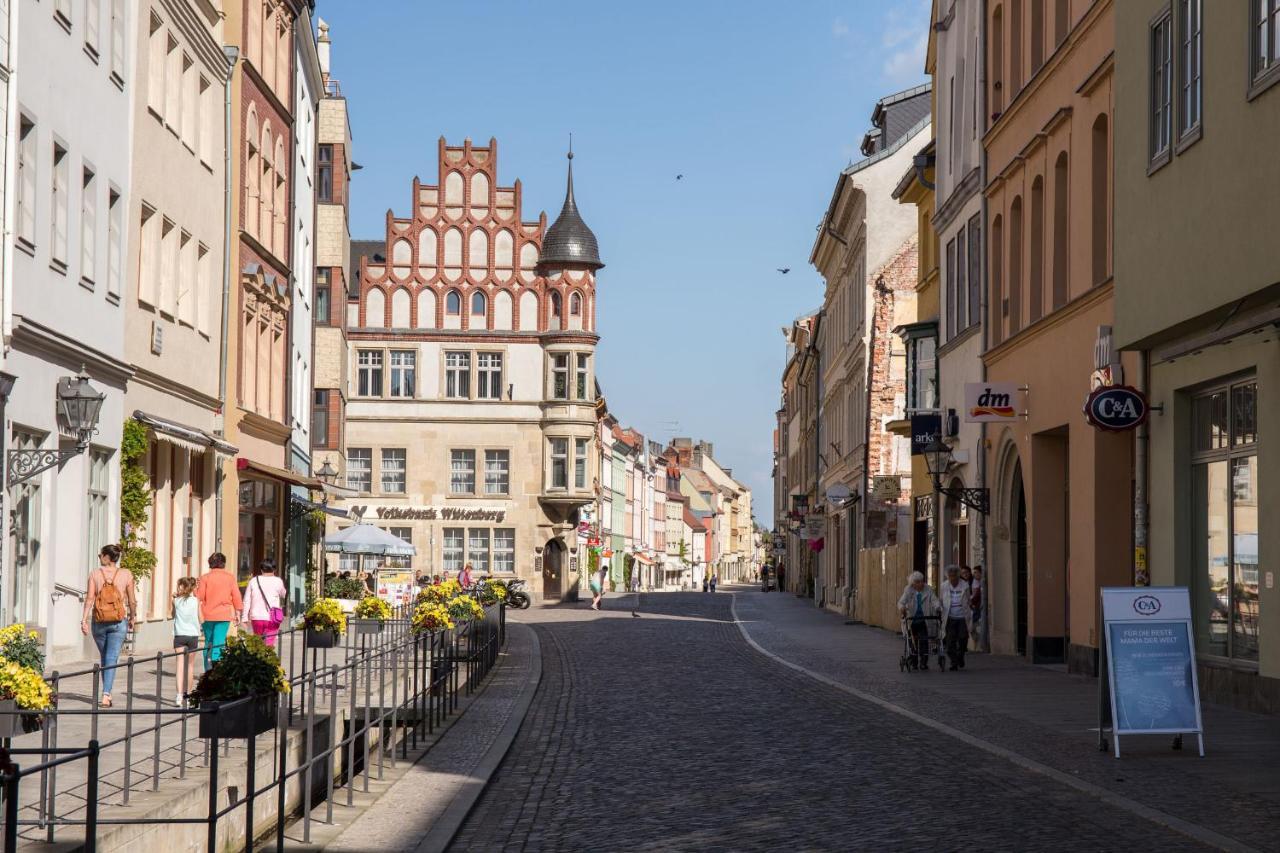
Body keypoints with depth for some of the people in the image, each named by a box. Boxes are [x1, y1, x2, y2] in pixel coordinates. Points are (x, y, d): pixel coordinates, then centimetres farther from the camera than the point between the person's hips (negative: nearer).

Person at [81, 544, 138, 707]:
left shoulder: (95, 573, -2)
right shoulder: (126, 575, -2)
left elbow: (89, 598, -7)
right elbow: (132, 601, 2)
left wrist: (84, 619, -6)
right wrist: (132, 618, 17)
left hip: (99, 622, 1)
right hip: (119, 621, -1)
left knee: (105, 657, 18)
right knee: (112, 659, -3)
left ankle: (107, 694, 27)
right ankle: (106, 695, -16)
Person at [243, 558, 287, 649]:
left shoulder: (253, 581, 5)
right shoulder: (278, 581, -2)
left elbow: (247, 601, 5)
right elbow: (284, 594, 16)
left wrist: (244, 617, 10)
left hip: (256, 617, 3)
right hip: (272, 617, -2)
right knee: (269, 644, -5)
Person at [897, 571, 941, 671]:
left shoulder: (928, 590, 1)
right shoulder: (908, 590, -2)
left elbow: (934, 600, -9)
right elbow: (901, 601, -12)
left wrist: (938, 607, -32)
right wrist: (902, 607, -36)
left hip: (924, 620, 0)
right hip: (911, 620, 0)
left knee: (924, 641, -7)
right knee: (913, 642, 2)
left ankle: (923, 662, -1)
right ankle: (914, 663, 12)